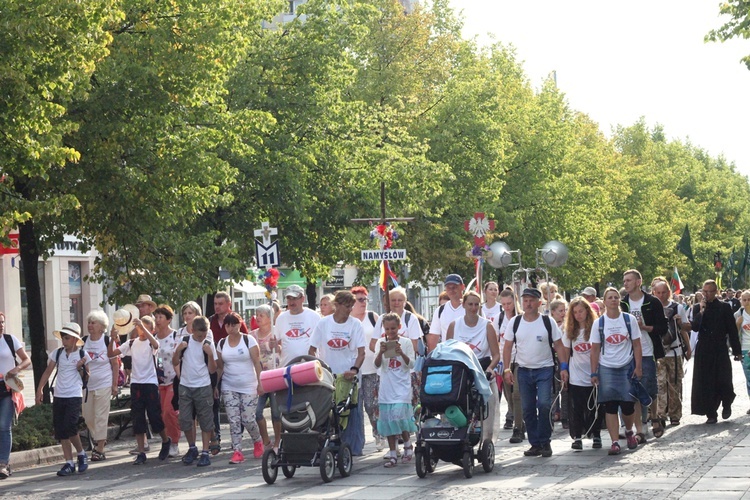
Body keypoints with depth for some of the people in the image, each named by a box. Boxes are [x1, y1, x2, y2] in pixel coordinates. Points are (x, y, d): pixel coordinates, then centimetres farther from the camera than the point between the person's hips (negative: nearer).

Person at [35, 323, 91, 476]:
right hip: (59, 396, 4)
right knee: (60, 430, 2)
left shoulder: (82, 355, -2)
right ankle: (69, 462, 8)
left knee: (70, 427, -14)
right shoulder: (57, 353, 5)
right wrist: (39, 389, 1)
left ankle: (81, 454, 10)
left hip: (74, 396, -4)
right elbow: (48, 372, 8)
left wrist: (80, 368, -13)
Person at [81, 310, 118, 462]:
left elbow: (115, 365, -2)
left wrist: (115, 385, -5)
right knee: (88, 416, 9)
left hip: (103, 384, -4)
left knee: (101, 417, -4)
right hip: (87, 385, 4)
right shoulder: (84, 341, 4)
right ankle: (99, 439, 32)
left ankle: (100, 450, 1)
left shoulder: (108, 341, -6)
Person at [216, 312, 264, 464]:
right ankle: (237, 452, -4)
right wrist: (215, 385, 8)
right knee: (233, 420, -5)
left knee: (248, 419, -5)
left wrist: (260, 382, -10)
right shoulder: (222, 343, 7)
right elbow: (219, 366, 12)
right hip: (229, 387, 3)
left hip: (248, 387, -3)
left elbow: (257, 362, -5)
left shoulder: (248, 340, -3)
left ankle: (258, 441, 24)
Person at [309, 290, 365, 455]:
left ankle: (353, 447, 5)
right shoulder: (323, 323, 1)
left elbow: (361, 352, -4)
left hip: (348, 376, -1)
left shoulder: (355, 324, -1)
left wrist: (354, 369, -20)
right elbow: (312, 350, 7)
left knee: (352, 413, -3)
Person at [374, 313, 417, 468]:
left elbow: (411, 365, -2)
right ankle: (393, 455, 11)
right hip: (386, 389, 3)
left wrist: (401, 353, -19)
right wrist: (381, 352, -19)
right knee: (388, 423, 4)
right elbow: (377, 365, 0)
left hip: (401, 389, -3)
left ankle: (408, 445, 9)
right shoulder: (381, 342, 6)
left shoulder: (406, 342, 0)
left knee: (399, 417, -16)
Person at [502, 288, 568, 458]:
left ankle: (545, 442, -4)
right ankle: (535, 444, 14)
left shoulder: (548, 322, -2)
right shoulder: (515, 322, 3)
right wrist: (507, 369, -2)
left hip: (545, 369, -3)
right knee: (528, 409, 5)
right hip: (524, 370, 3)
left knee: (544, 404, -16)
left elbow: (558, 345, 1)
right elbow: (508, 347, 6)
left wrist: (563, 367, -7)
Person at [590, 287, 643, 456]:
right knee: (610, 407, -3)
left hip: (627, 367, 0)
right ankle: (615, 442, -1)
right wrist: (594, 373, -2)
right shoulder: (599, 323, 1)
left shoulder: (629, 320, 1)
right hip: (606, 369, 0)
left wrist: (638, 367, -5)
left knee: (628, 405, -1)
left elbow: (637, 345, 2)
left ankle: (629, 431, 28)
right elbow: (595, 350, 3)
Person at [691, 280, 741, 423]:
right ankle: (711, 414, 5)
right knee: (706, 383, -2)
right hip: (704, 351, 2)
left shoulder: (724, 307, 2)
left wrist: (737, 351, 0)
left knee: (723, 381, -4)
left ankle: (727, 404, 25)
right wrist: (701, 312, -14)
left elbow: (732, 329, 2)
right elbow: (695, 327, -1)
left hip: (720, 351, -2)